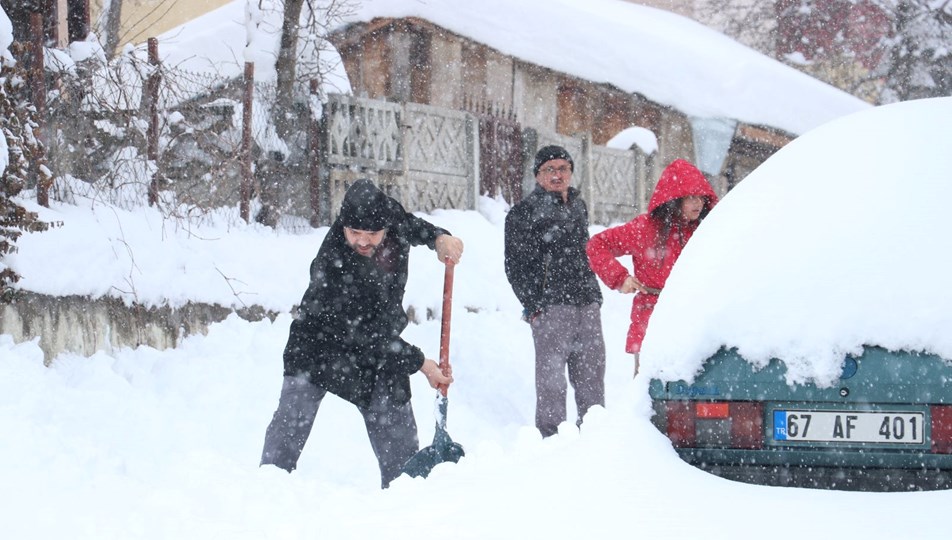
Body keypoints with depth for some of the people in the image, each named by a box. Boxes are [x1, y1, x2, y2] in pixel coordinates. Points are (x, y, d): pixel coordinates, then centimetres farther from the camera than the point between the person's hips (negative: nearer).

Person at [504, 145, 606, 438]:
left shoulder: (578, 207, 19)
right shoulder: (523, 213, -1)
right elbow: (515, 266, -5)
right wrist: (533, 306, -11)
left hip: (587, 305, 6)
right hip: (550, 307, -6)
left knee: (592, 379, 9)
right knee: (551, 380, -6)